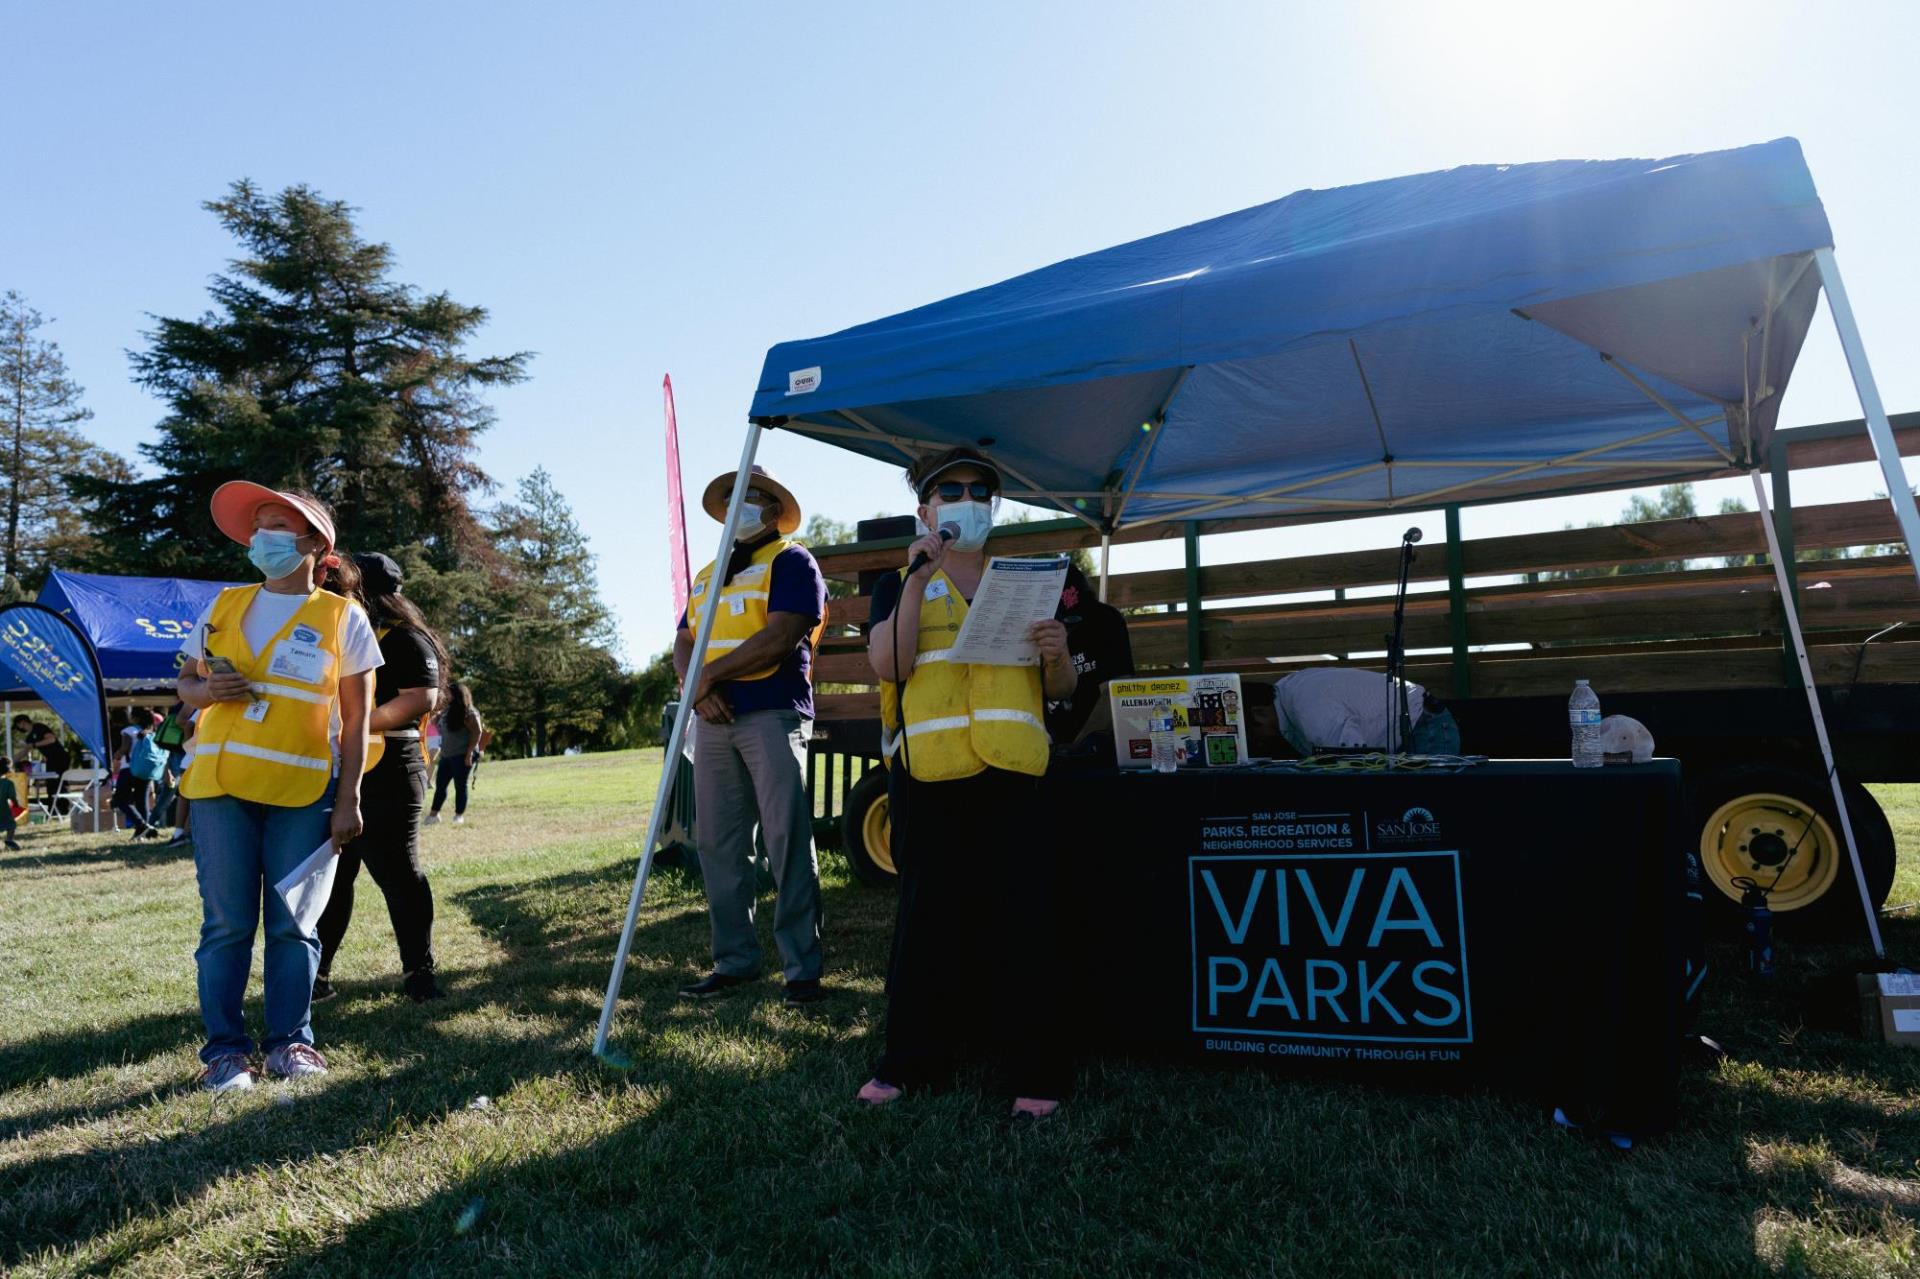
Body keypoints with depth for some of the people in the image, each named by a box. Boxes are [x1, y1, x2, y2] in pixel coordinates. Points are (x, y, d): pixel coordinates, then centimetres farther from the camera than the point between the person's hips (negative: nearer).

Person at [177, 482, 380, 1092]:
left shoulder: (343, 617, 2)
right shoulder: (225, 605, 11)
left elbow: (356, 717, 0)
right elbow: (186, 683, 17)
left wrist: (348, 799, -5)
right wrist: (207, 690, -8)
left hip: (304, 791, -2)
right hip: (220, 786, 2)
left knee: (292, 923, 3)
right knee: (225, 923, 3)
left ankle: (289, 1040, 16)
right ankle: (224, 1049, 14)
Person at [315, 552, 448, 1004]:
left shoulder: (405, 639, -7)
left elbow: (422, 698, -20)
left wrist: (358, 723, -25)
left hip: (385, 774, -8)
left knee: (397, 873, -3)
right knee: (329, 875, 12)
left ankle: (419, 973, 8)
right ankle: (316, 973, 22)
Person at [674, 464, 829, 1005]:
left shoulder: (791, 560, 1)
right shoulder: (707, 576, 23)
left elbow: (781, 638, -13)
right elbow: (682, 645, 15)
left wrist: (710, 673, -9)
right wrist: (694, 686, -7)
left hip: (774, 716, -7)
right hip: (716, 721, 7)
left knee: (788, 844, -7)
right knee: (719, 846, 7)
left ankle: (802, 968, -1)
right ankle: (733, 960, 17)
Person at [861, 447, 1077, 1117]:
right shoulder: (898, 584, 12)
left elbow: (1060, 689, 16)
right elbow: (889, 665, -7)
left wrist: (1058, 653, -7)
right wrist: (917, 577, -11)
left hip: (1012, 768, 1)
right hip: (928, 771, -1)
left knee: (1022, 917, -1)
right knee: (927, 912, 4)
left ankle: (1035, 1072, 9)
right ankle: (912, 1058, 19)